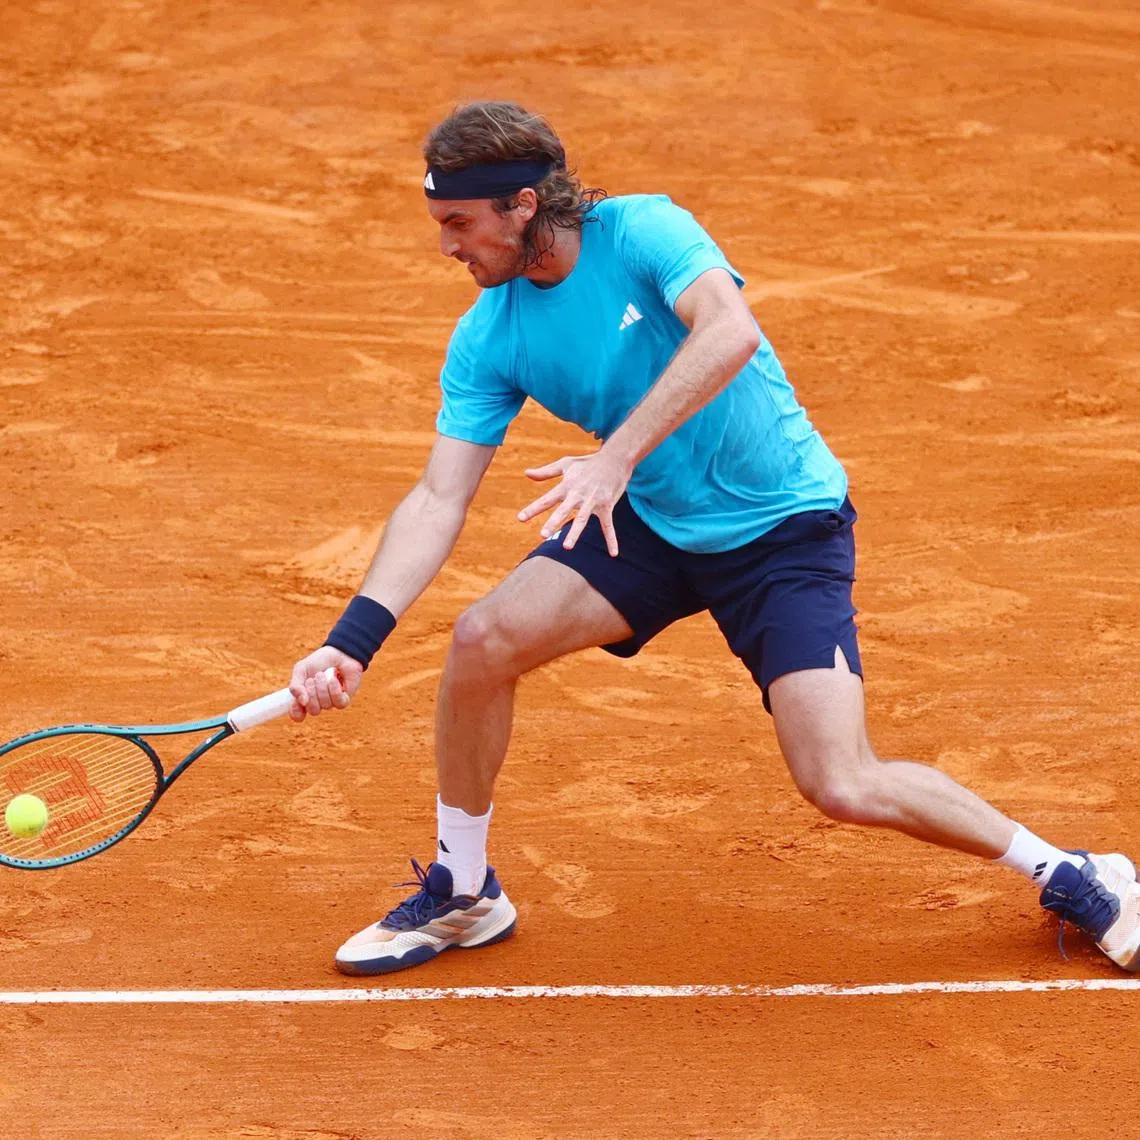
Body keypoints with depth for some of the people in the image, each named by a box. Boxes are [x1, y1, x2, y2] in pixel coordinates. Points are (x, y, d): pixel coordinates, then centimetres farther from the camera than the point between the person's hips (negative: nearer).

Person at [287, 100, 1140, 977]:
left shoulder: (643, 231, -20)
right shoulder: (487, 338, -5)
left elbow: (730, 331, -39)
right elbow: (439, 500, -8)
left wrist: (617, 455, -47)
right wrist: (353, 641, -21)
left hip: (786, 531, -5)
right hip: (648, 521, 5)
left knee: (843, 787, -17)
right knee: (484, 640, -15)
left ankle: (1068, 877, 5)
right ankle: (462, 894, 6)